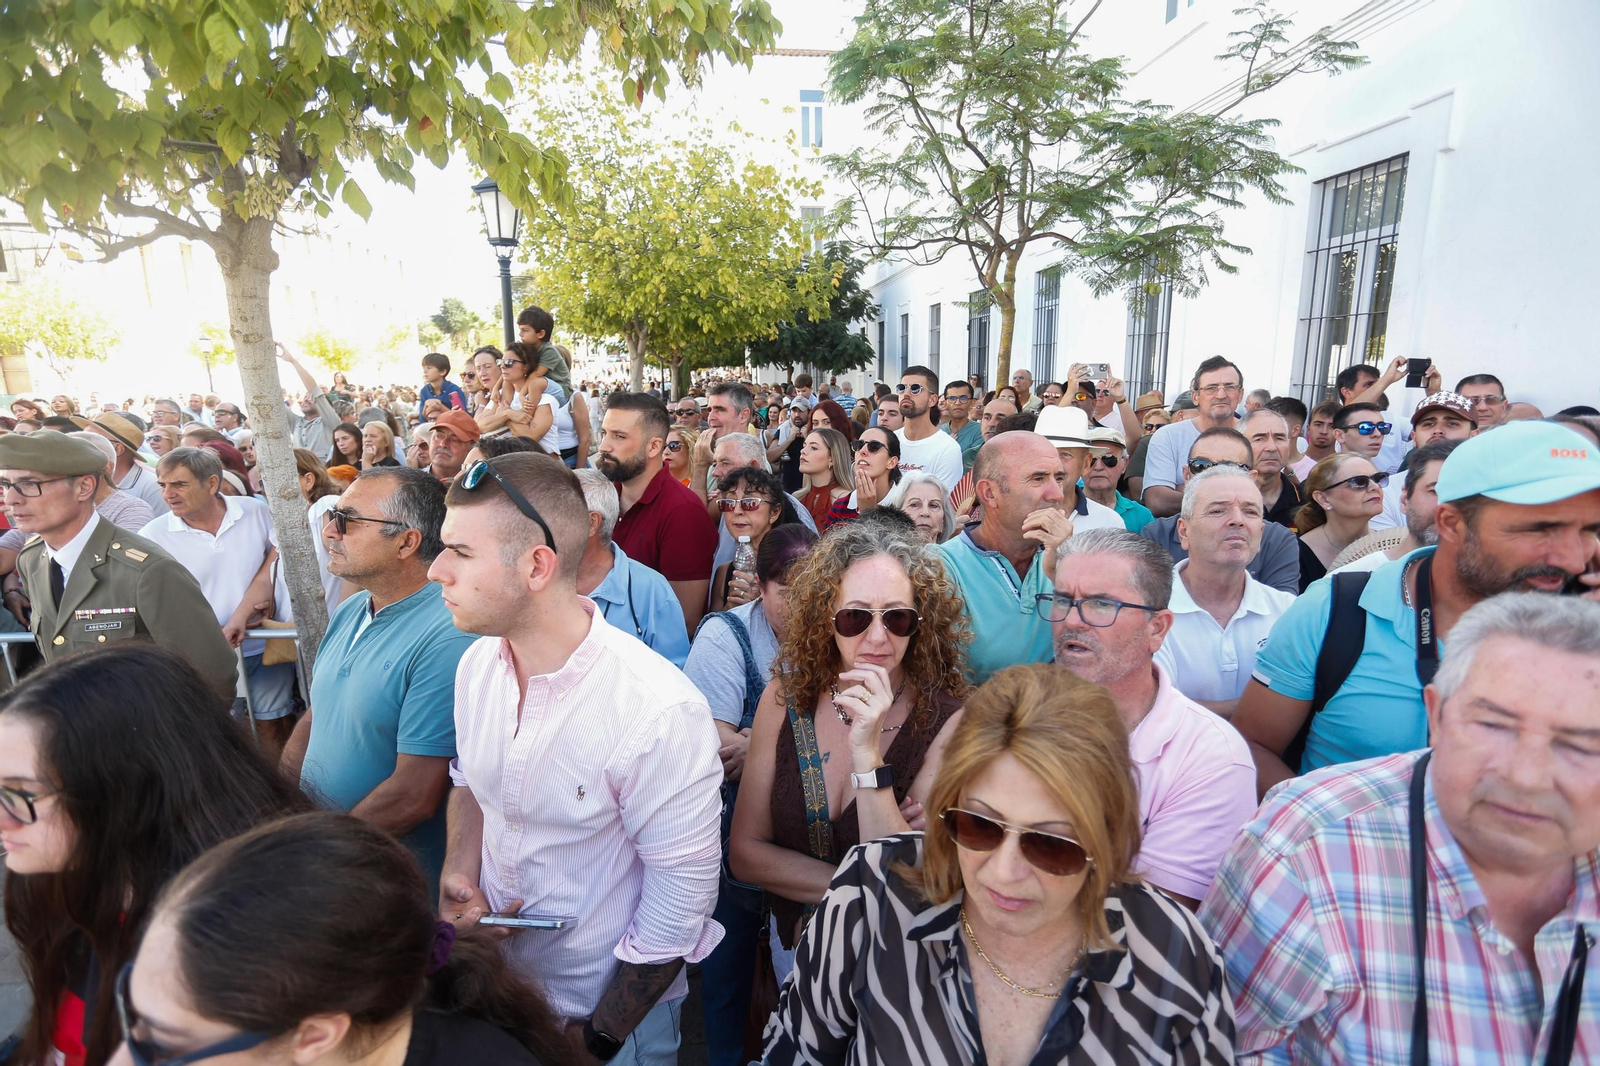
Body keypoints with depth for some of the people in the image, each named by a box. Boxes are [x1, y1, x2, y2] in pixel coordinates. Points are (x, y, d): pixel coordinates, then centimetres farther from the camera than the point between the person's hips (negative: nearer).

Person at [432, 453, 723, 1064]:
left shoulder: (659, 712, -31)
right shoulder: (478, 663, -9)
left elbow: (683, 893, -22)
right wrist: (459, 872, -9)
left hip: (615, 1008, -5)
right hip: (495, 977, 6)